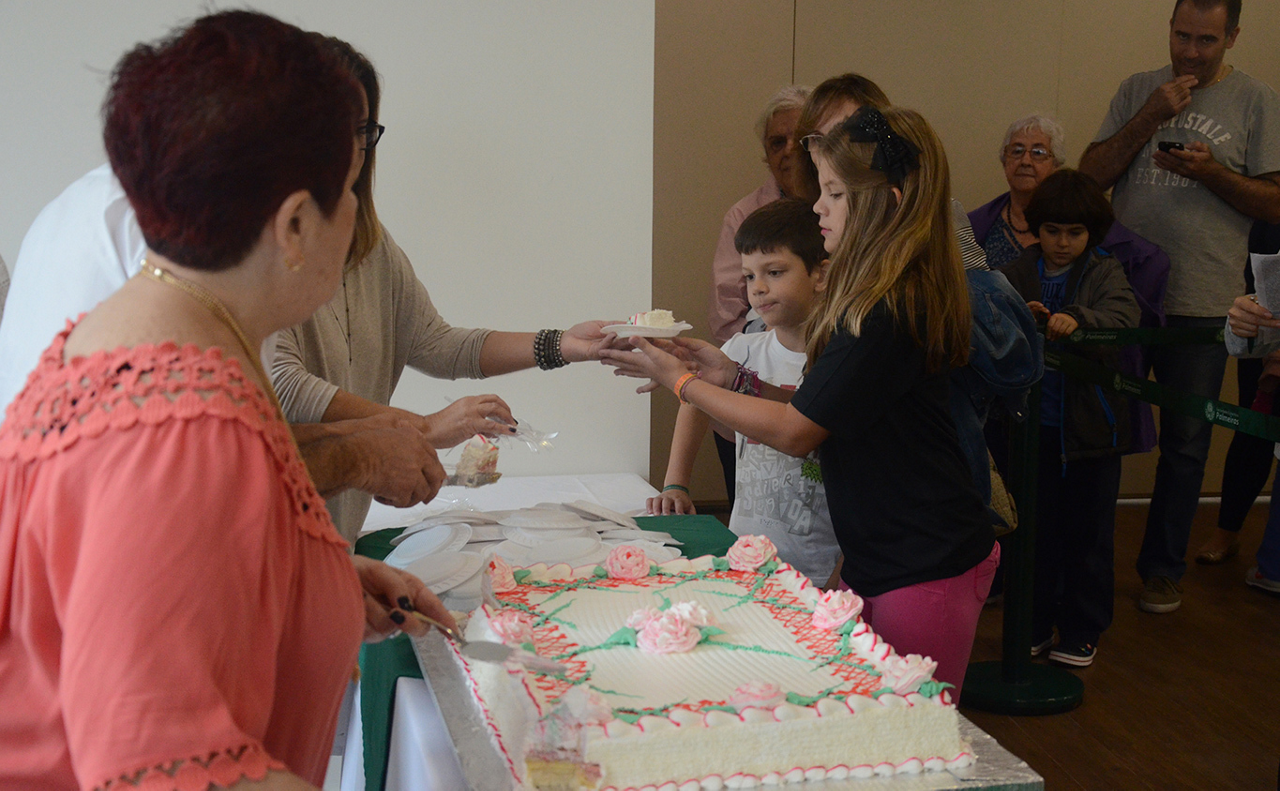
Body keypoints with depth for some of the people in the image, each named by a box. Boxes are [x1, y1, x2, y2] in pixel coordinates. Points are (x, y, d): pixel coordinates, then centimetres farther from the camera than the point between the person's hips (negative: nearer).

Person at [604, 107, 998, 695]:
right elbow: (825, 409, 14)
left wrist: (681, 382, -7)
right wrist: (738, 379, 5)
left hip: (924, 572, -9)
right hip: (880, 560, 9)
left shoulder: (890, 310, -21)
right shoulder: (896, 295, 10)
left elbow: (795, 432, -16)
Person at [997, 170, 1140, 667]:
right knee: (1036, 529, 11)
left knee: (1088, 533, 7)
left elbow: (1123, 315, -22)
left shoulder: (1105, 274, -1)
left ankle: (1082, 631, 21)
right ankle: (1035, 625, 25)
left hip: (1090, 425, -1)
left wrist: (1077, 319, -41)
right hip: (1033, 423, 2)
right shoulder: (1017, 275, 4)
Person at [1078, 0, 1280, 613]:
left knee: (1185, 446, 9)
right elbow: (1091, 175, 0)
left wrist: (1211, 173, -17)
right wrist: (1151, 118, -11)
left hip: (1201, 304, -1)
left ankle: (1163, 568, 24)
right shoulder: (1138, 91, 7)